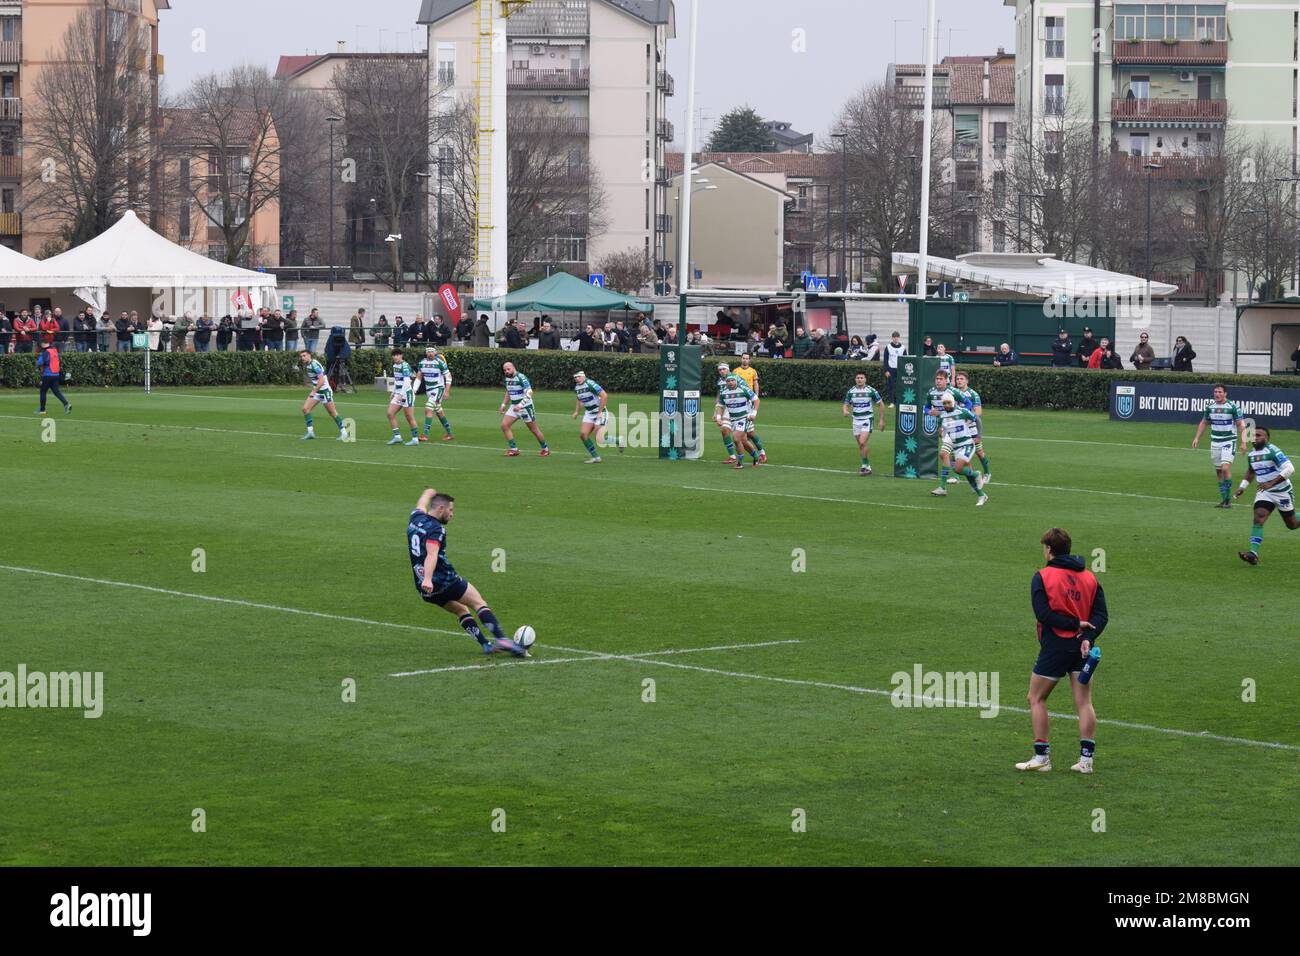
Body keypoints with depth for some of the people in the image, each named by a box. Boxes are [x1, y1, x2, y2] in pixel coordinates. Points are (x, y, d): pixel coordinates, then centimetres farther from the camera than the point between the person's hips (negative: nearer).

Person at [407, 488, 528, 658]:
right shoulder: (436, 529, -16)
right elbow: (431, 554, -33)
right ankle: (501, 639, -17)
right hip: (445, 581, -9)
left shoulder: (416, 518, 11)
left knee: (461, 610, 20)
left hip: (425, 590, 9)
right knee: (478, 603, -3)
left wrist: (428, 493, 58)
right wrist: (427, 579, -47)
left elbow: (422, 502, 36)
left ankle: (485, 644, 11)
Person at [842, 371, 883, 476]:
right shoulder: (851, 391, 3)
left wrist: (882, 420, 0)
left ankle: (866, 466, -9)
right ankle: (867, 466, 20)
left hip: (867, 420, -4)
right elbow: (846, 404, 11)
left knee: (862, 443, -18)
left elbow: (881, 404, 2)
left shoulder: (871, 391, -7)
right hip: (856, 420, 4)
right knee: (860, 445, 8)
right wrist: (845, 411, -14)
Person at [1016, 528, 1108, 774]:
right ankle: (1086, 760, 3)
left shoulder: (1043, 577, -6)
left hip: (1055, 646, -4)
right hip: (1082, 648, 4)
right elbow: (1101, 614, 0)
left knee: (1036, 699, 9)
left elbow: (1043, 614, -16)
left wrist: (1075, 624, -13)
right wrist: (1087, 636, -11)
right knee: (1084, 703, 6)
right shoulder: (1090, 578, 8)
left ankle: (1042, 757, 7)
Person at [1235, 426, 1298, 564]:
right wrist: (1242, 486, 11)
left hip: (1282, 492, -5)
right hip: (1264, 493, 5)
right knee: (1258, 519, -17)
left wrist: (1271, 483, -34)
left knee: (1292, 524, 10)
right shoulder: (1252, 454, 3)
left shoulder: (1273, 451, -21)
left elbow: (1289, 469, -29)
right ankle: (1254, 554, -28)